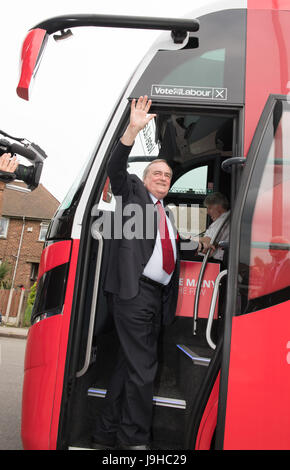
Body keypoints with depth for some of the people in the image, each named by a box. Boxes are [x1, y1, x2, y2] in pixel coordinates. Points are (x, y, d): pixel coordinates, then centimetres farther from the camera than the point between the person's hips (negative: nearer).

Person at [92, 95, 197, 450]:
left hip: (158, 295, 7)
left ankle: (106, 435, 24)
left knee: (130, 363, 11)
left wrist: (197, 243, 16)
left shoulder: (167, 213, 27)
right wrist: (132, 131, -20)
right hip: (133, 290, -7)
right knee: (142, 367, -5)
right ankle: (135, 440, 12)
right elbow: (116, 169, -9)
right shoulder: (133, 192, 10)